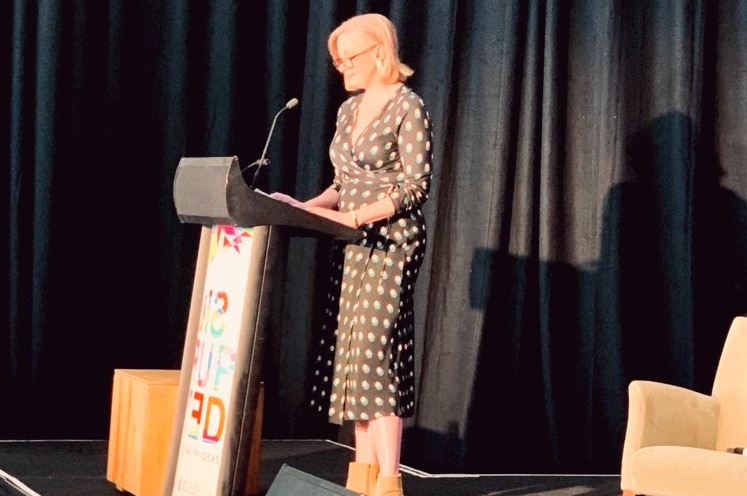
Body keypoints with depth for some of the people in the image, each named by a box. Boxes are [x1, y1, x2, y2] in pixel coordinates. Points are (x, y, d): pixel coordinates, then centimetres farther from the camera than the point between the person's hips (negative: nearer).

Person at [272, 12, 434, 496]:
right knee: (354, 351, 5)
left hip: (392, 240, -8)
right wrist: (305, 207, 4)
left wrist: (355, 217, -20)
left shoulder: (408, 107, -8)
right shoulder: (350, 110, 15)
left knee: (374, 347, -13)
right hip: (356, 245, 8)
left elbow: (416, 185, -14)